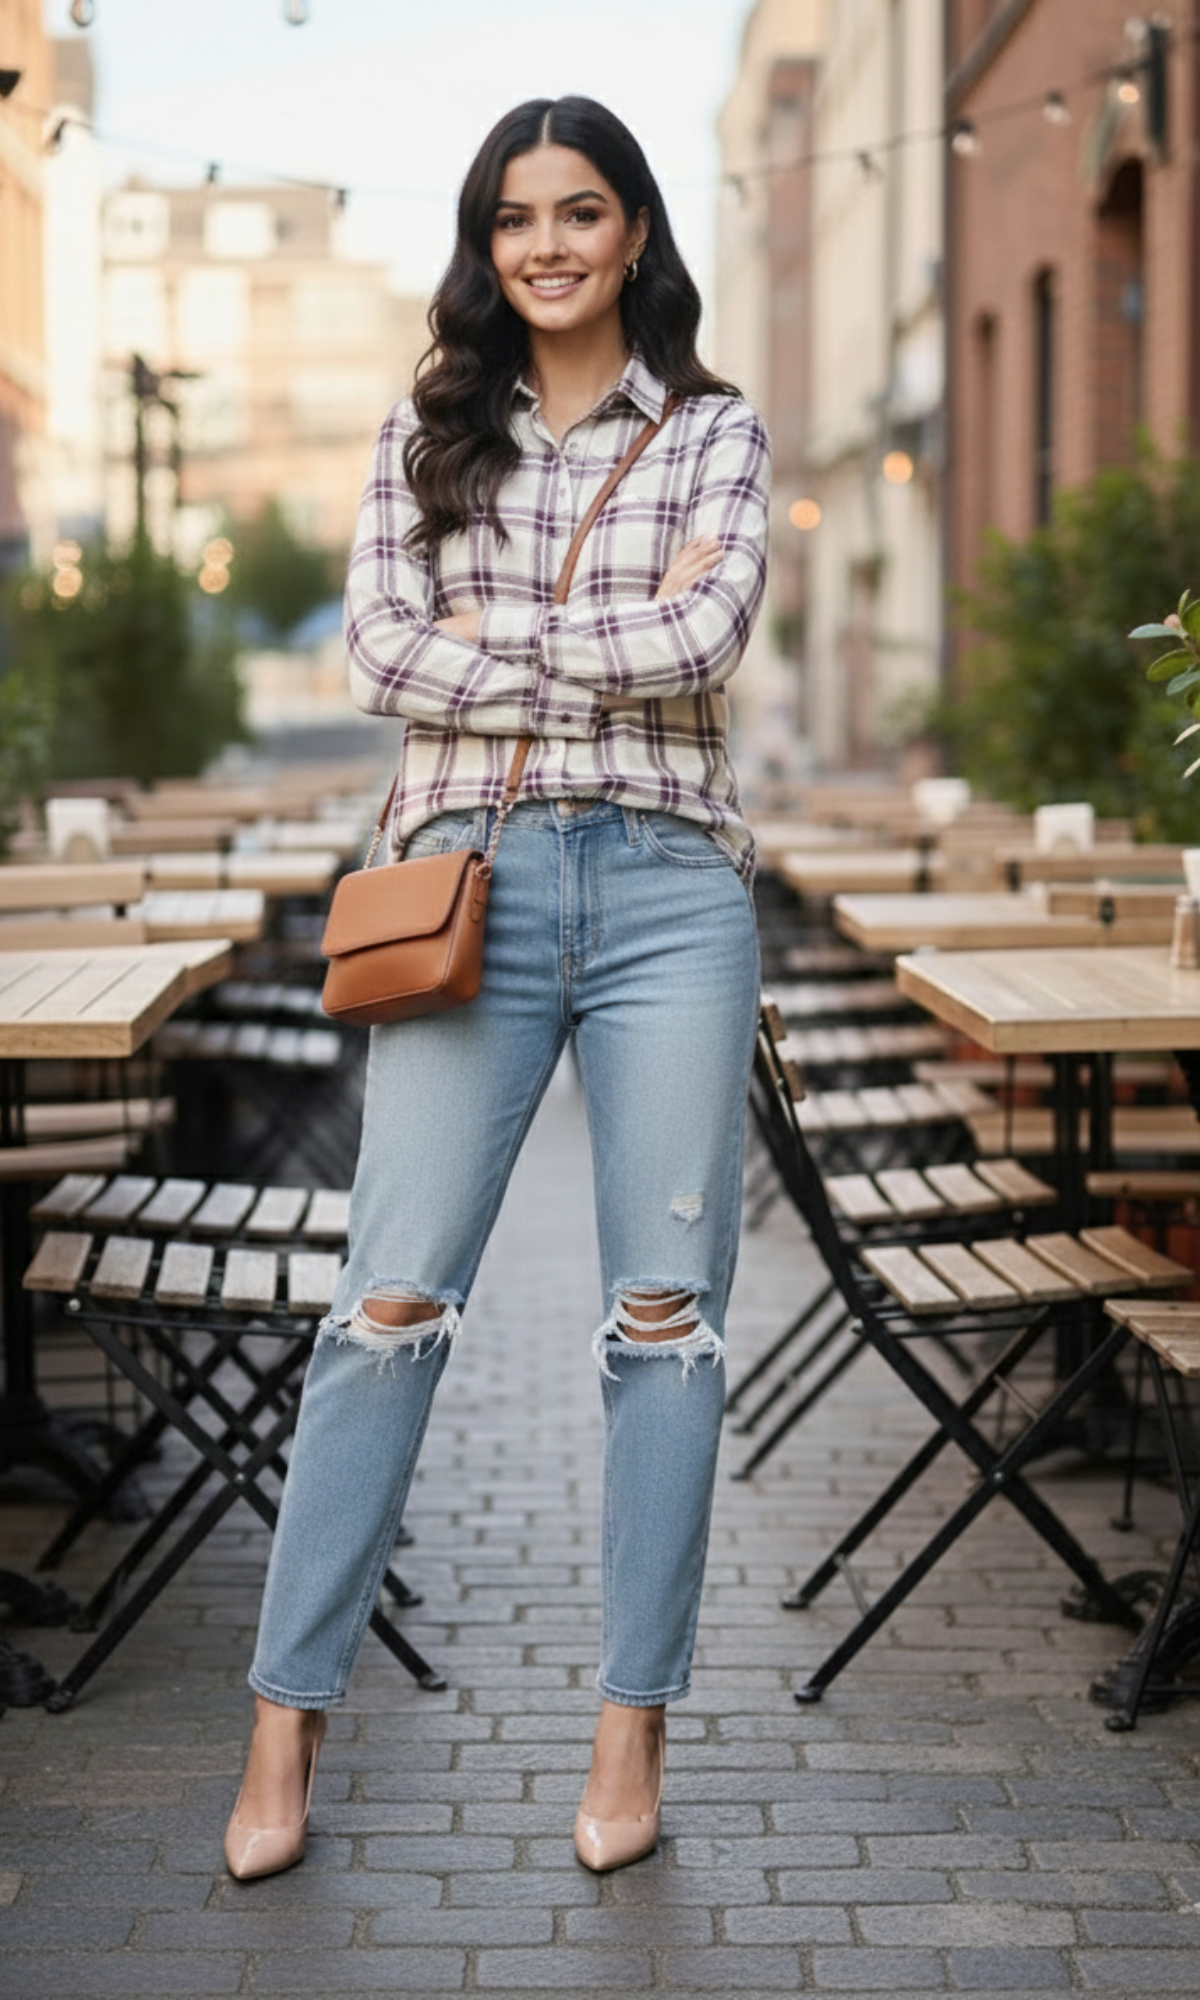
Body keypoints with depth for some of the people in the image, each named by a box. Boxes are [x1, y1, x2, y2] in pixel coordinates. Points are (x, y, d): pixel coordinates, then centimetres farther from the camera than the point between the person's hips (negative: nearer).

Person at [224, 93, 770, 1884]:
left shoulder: (714, 432, 9)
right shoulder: (428, 431, 12)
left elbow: (704, 644, -7)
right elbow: (380, 657, -1)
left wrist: (497, 627, -4)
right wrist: (621, 637, -6)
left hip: (666, 883, 0)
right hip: (472, 878, 0)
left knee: (665, 1308, 1)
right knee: (393, 1299, -4)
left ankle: (634, 1731, 11)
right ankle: (288, 1718, 4)